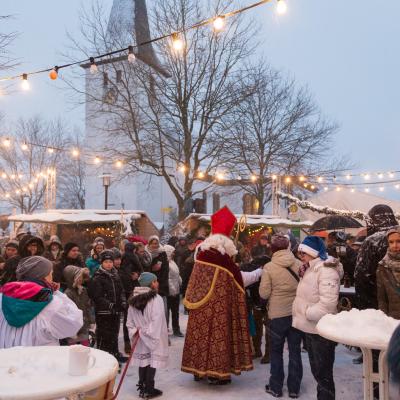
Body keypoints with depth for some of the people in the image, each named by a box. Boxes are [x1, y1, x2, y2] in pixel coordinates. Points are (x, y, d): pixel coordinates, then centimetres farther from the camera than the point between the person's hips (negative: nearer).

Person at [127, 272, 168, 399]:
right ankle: (149, 390, 6)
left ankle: (142, 387, 23)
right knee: (153, 361, 2)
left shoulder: (134, 300, 5)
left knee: (144, 361, 15)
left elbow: (130, 321, 6)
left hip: (141, 338, 7)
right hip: (153, 337, -7)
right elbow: (156, 320, -22)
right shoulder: (156, 299, -16)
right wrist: (147, 332, -15)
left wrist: (134, 331, 3)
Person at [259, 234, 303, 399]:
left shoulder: (269, 267, -12)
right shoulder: (299, 264, -6)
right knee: (295, 351, 13)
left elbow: (264, 293, -10)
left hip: (277, 314, -2)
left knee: (276, 351, 13)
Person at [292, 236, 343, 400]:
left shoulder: (327, 270, -19)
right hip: (311, 328, 10)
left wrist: (307, 313, -21)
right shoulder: (311, 269, 12)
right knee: (316, 370, 20)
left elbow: (327, 303, -28)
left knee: (323, 372, 2)